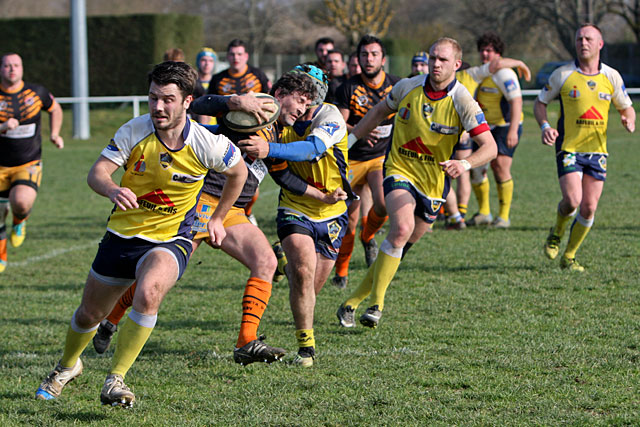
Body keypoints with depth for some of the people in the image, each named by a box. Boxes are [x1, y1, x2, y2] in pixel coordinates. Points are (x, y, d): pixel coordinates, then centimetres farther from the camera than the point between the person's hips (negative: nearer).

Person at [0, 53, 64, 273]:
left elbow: (55, 109, 21)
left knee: (21, 202, -29)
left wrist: (55, 134, 7)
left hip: (29, 164, -1)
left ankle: (19, 222, 9)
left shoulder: (36, 92, -1)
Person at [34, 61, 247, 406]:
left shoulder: (207, 145, -15)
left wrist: (217, 219, 10)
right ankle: (67, 366, 47)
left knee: (148, 294, -34)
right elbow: (96, 173, -19)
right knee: (89, 314, 14)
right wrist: (112, 190, -42)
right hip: (123, 233, 3)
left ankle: (116, 379, -23)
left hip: (171, 239, -3)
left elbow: (239, 172, 5)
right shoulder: (133, 132, -13)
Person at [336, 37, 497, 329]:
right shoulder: (407, 87, -5)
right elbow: (380, 111, 16)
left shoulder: (463, 102, -14)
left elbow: (489, 146, -19)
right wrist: (350, 139, 16)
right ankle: (376, 303, -22)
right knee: (403, 227, -28)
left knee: (400, 247, 6)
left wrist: (464, 165, -37)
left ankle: (352, 302, 21)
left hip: (433, 183, 1)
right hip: (399, 171, -1)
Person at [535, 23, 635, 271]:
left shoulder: (612, 77, 3)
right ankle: (557, 233, 15)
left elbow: (626, 107, 14)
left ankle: (569, 257, 15)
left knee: (589, 207, -2)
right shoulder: (562, 75, -3)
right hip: (569, 148, -3)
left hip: (597, 150, 3)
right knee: (572, 200, -19)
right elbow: (540, 103, 8)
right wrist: (545, 126, -11)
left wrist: (629, 121, -9)